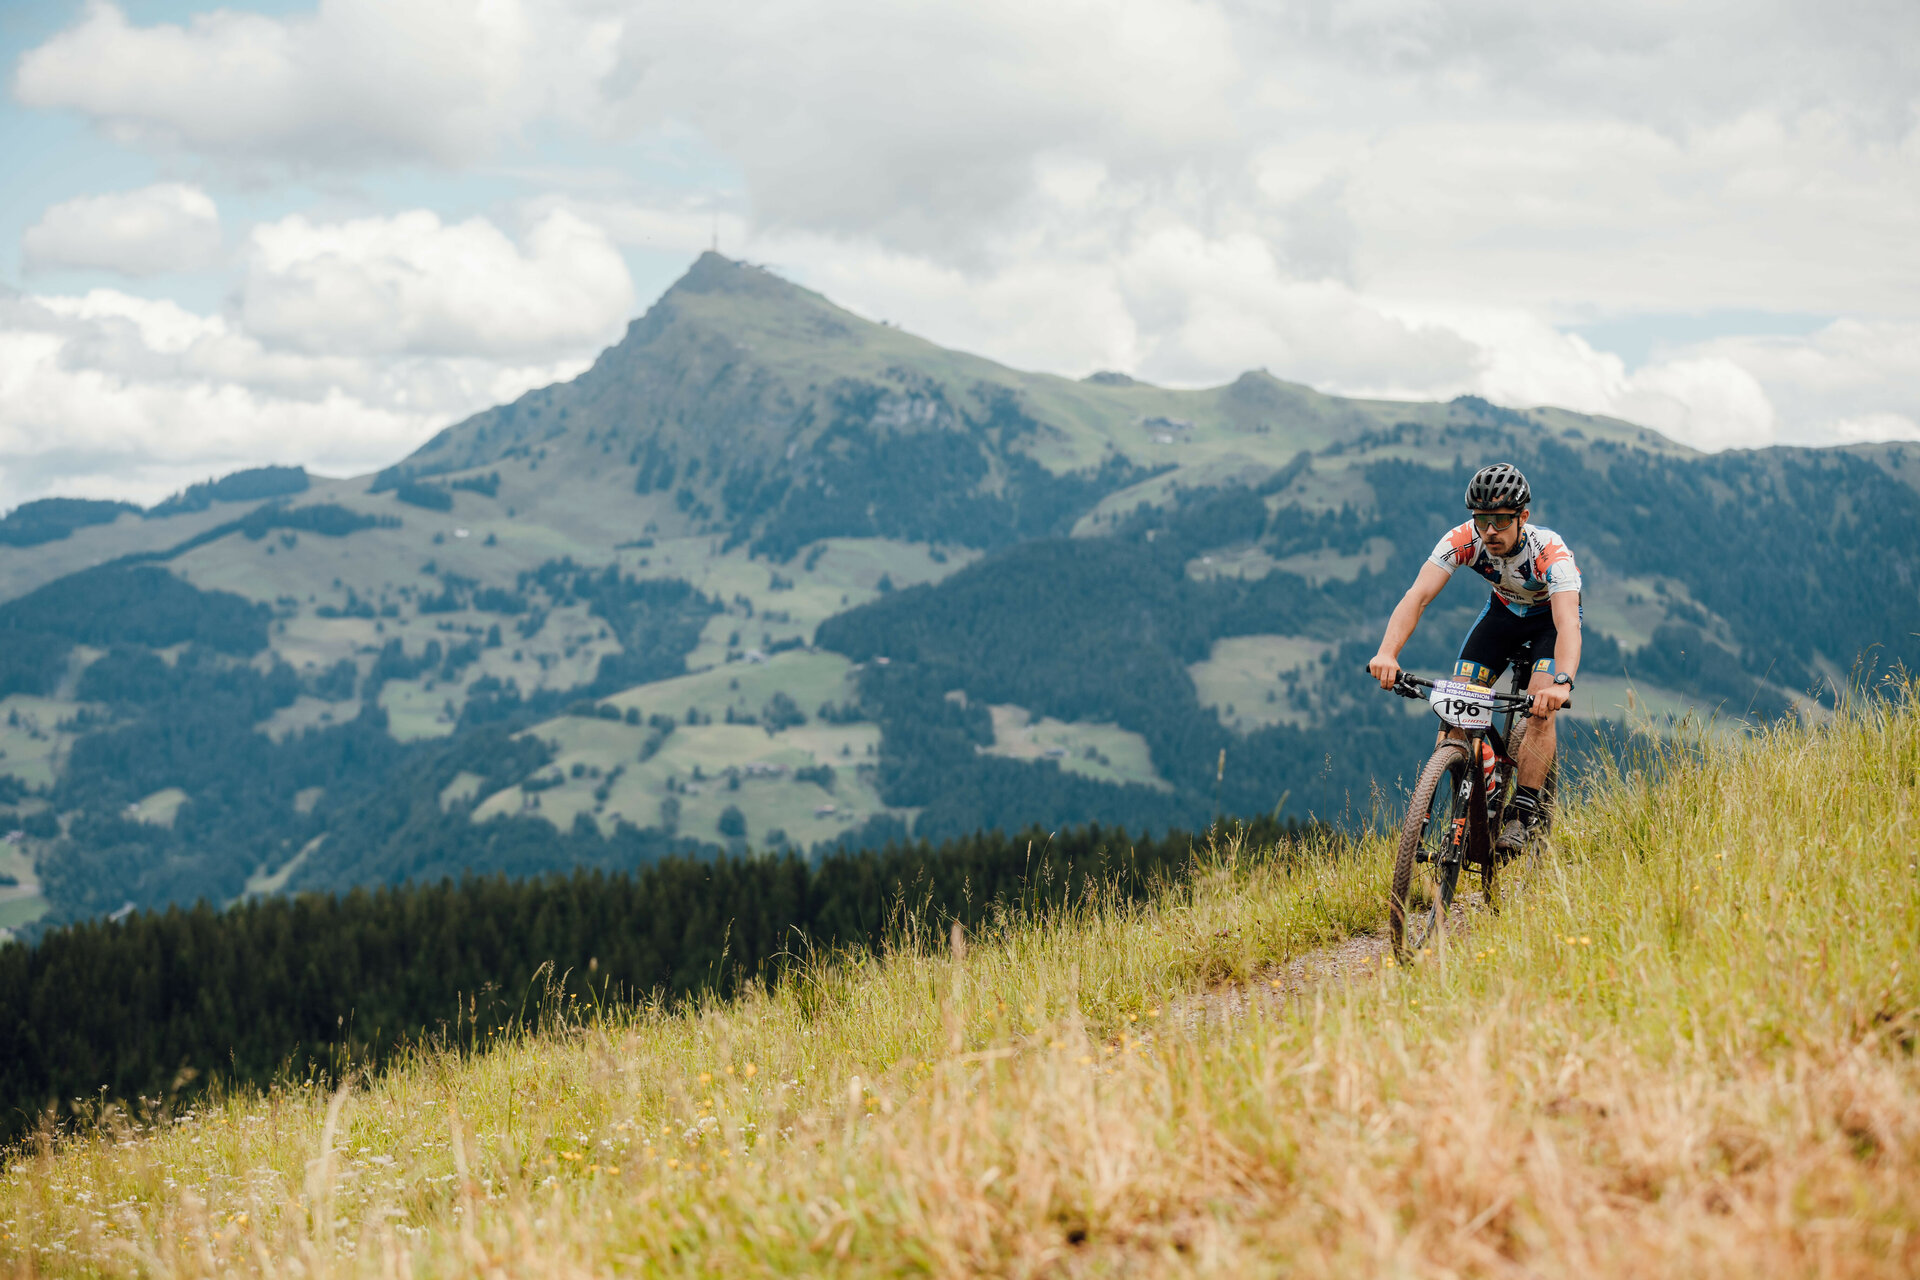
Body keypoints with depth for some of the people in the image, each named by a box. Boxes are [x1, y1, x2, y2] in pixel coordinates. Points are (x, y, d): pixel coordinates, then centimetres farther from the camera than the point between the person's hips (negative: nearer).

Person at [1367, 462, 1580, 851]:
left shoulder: (1549, 552, -38)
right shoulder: (1463, 540, -29)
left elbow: (1567, 623, -50)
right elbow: (1418, 595, -39)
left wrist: (1562, 683, -69)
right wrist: (1387, 652, -56)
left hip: (1550, 617, -3)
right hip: (1504, 610, 3)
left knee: (1541, 709, -25)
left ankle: (1523, 813, -16)